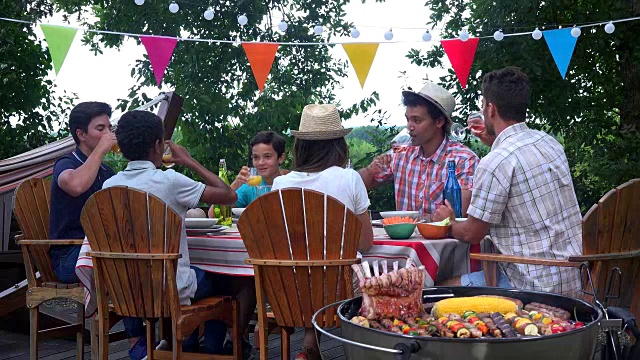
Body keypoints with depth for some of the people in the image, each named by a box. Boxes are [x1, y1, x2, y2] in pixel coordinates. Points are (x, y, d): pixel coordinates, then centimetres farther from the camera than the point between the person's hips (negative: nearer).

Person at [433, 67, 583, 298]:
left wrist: (447, 222, 11)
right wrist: (495, 144, 27)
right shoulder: (549, 142, 6)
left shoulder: (495, 162, -20)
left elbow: (472, 234, -10)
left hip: (535, 286, -9)